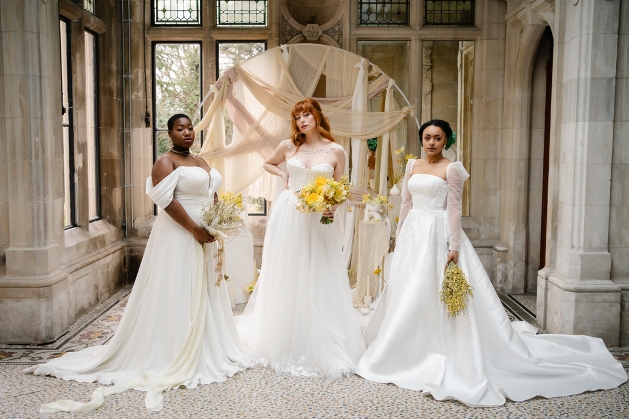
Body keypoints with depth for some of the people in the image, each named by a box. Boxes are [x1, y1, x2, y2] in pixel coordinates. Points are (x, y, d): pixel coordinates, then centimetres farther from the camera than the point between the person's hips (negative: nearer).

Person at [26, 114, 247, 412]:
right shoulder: (165, 162, -9)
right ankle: (172, 358, 9)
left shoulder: (201, 162, 17)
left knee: (203, 295, 14)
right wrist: (195, 229, -21)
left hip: (204, 236, 8)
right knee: (177, 294, -2)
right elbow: (166, 200, -19)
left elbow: (212, 194, 18)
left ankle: (203, 353, 27)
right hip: (178, 235, -8)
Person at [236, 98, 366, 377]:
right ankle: (283, 342, 24)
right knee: (284, 280, 9)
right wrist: (282, 174, 5)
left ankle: (321, 347, 16)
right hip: (287, 216, 2)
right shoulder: (288, 146, 4)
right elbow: (268, 163, 24)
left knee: (317, 284, 2)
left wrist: (331, 208, -14)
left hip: (317, 221, -1)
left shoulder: (335, 151, -1)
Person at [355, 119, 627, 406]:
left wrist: (454, 247, -16)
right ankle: (412, 350, 25)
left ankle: (444, 350, 8)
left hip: (439, 234, -6)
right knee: (408, 294, 10)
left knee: (437, 293, -5)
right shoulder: (413, 166, 11)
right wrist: (400, 238, 12)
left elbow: (454, 209, -10)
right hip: (414, 234, 6)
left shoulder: (451, 169, -6)